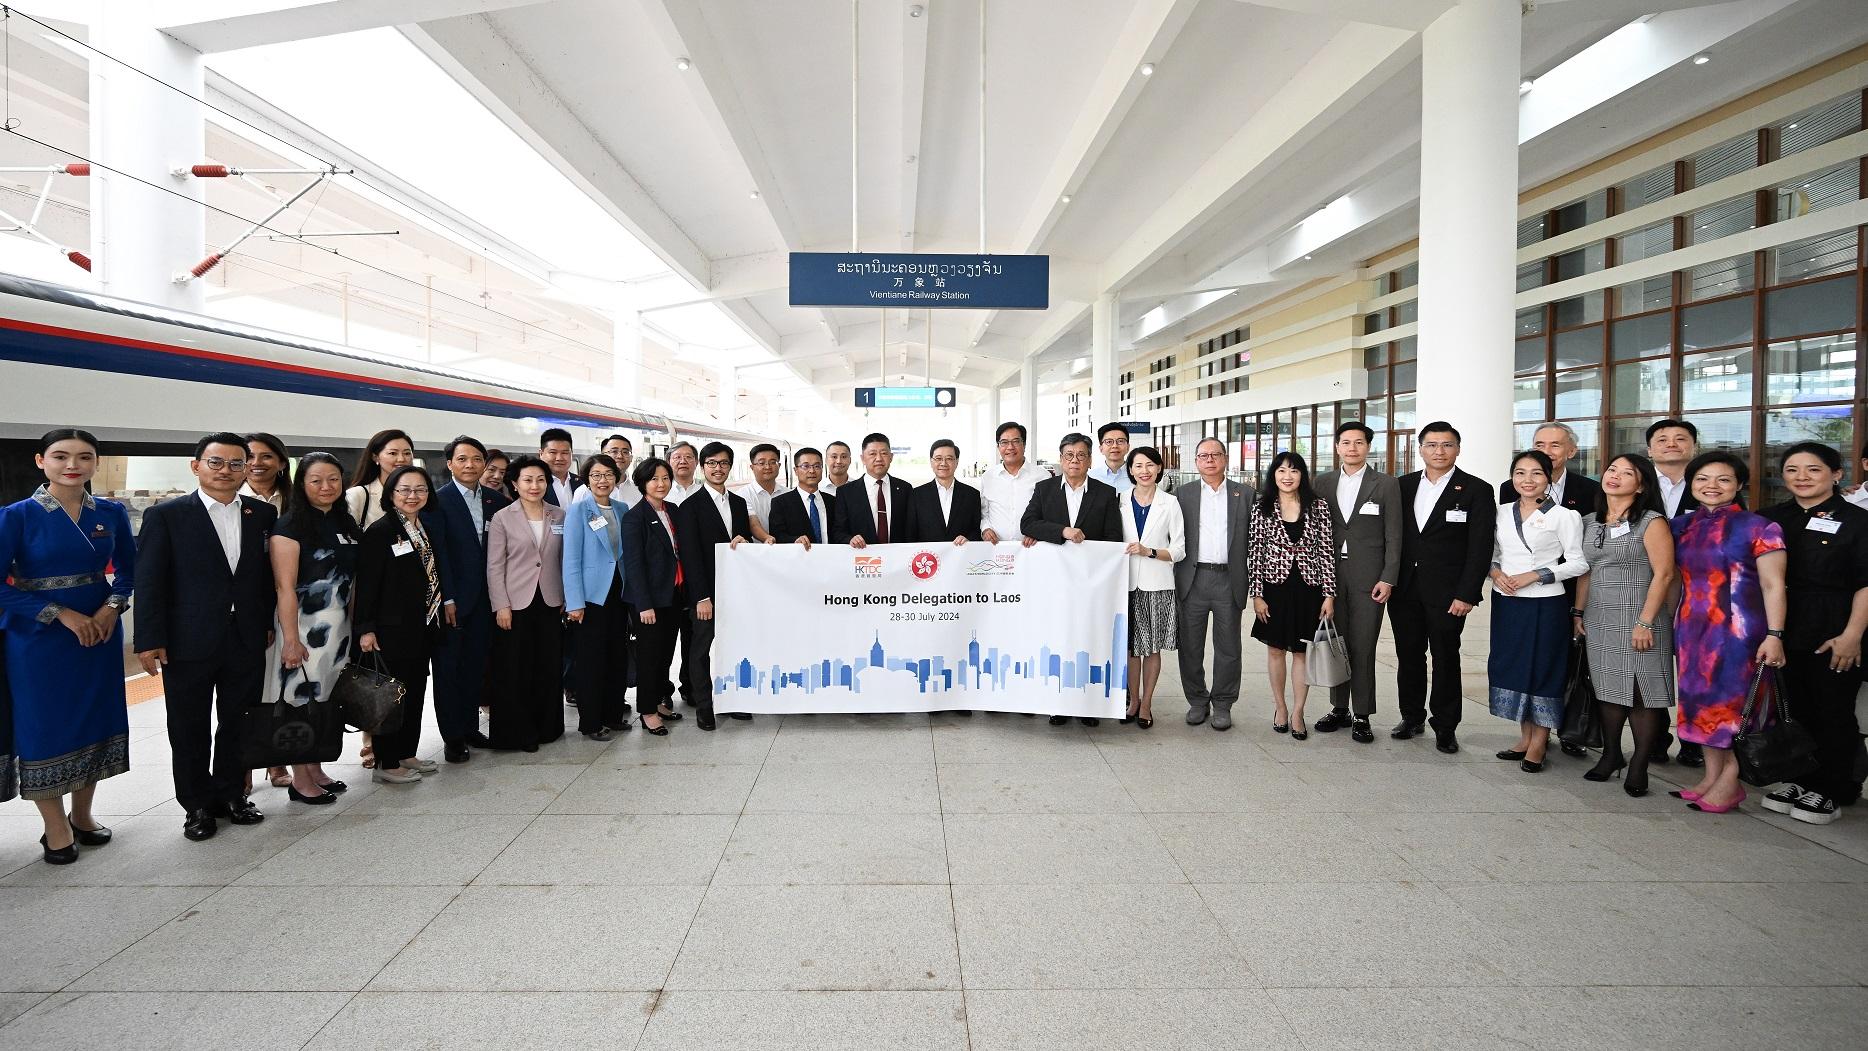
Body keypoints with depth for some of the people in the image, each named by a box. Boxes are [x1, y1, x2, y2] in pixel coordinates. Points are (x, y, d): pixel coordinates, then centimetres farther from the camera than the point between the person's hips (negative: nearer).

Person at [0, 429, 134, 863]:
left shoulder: (111, 513, 1)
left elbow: (127, 568, 12)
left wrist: (114, 605, -7)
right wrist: (60, 613, -17)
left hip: (100, 632, 4)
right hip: (38, 637, -3)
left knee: (95, 720, 11)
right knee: (44, 726, 4)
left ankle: (82, 815, 28)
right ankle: (56, 829, 18)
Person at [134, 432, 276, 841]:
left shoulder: (263, 514, 5)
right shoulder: (165, 515, -4)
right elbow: (149, 582, -6)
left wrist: (269, 625, 6)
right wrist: (149, 640, -10)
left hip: (247, 642, 3)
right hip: (188, 643, -3)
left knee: (239, 725, 13)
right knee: (190, 729, 9)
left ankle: (230, 794, 29)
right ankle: (197, 804, 23)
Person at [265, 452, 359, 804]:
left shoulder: (346, 523, 9)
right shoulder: (291, 524, -11)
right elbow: (284, 586, -15)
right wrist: (290, 639, -19)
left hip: (339, 625, 7)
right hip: (303, 623, -7)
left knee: (324, 698, 14)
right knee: (300, 699, 2)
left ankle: (315, 770, 26)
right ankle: (300, 780, 12)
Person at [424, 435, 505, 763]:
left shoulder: (496, 501, 7)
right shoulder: (438, 500, -8)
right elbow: (437, 552, -12)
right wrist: (447, 599, -16)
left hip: (484, 599, 5)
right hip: (452, 599, -4)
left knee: (476, 665, 12)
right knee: (448, 668, 4)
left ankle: (470, 726, 24)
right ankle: (452, 735, 12)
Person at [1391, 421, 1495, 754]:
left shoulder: (1476, 491, -4)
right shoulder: (1404, 486, 7)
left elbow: (1480, 548, -7)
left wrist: (1466, 594, -12)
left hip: (1447, 593, -3)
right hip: (1405, 589, 4)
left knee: (1445, 660, 5)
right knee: (1408, 656, 11)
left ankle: (1445, 727, 16)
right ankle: (1412, 717, 25)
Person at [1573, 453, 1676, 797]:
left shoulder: (1652, 522, -7)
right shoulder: (1590, 522, 11)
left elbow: (1663, 574, -12)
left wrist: (1645, 622, -17)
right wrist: (1578, 612, 11)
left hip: (1637, 618, -5)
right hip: (1598, 619, 5)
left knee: (1640, 691, -2)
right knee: (1606, 687, 10)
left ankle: (1639, 765, 8)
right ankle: (1610, 753, 22)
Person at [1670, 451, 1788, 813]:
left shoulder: (1759, 527, -6)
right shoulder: (1680, 526, 8)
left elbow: (1772, 585, -9)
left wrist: (1774, 636, -15)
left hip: (1738, 627, -5)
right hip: (1691, 627, 5)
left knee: (1734, 700, -1)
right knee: (1700, 698, 8)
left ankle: (1729, 781, 8)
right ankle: (1711, 775, 17)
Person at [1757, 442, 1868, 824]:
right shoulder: (1771, 519, 9)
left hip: (1834, 634, -4)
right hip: (1785, 631, 4)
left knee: (1833, 713, 4)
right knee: (1796, 709, 11)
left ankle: (1831, 792, 15)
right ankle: (1802, 781, 23)